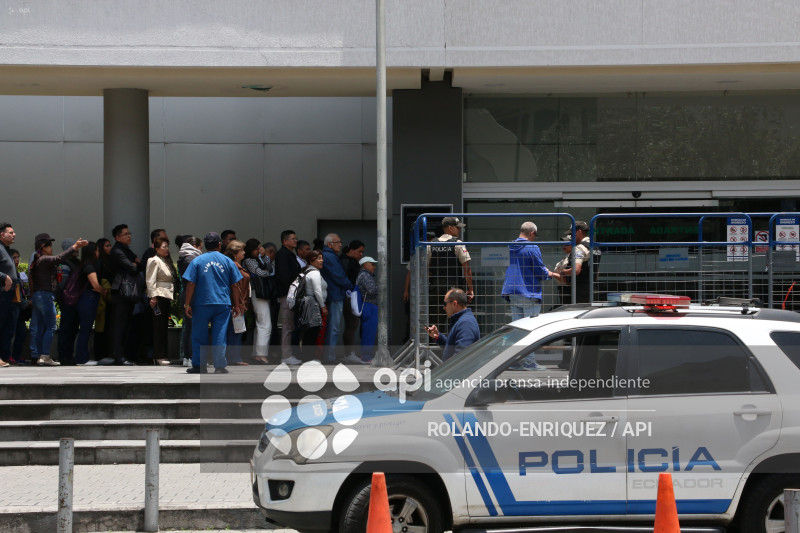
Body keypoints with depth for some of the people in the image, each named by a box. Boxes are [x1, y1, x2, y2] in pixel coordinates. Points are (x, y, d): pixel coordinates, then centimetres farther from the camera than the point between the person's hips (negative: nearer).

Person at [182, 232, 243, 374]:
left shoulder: (197, 261, -1)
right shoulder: (227, 261, 4)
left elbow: (190, 284, -5)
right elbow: (234, 285, 7)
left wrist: (187, 304, 0)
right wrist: (236, 305, 14)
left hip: (202, 304, -1)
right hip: (223, 304, 1)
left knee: (199, 336, 8)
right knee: (220, 336, 2)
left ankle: (199, 366, 10)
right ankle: (220, 366, -2)